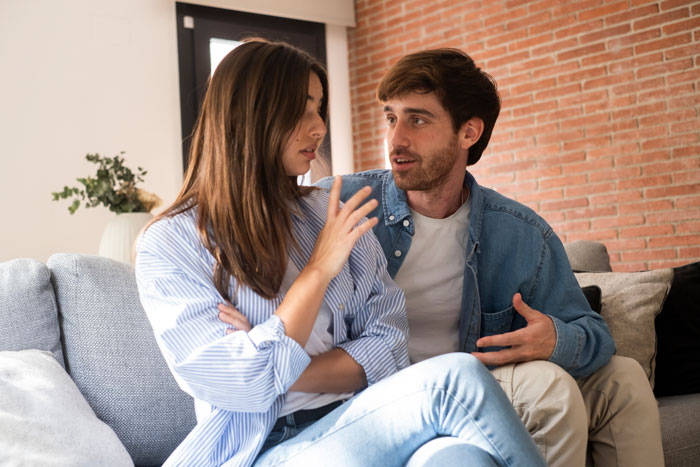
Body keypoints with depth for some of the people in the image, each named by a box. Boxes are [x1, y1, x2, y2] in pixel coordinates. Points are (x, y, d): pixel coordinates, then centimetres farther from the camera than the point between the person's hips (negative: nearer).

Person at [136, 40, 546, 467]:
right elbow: (241, 385, -11)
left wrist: (279, 375, -8)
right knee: (457, 380, -27)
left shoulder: (334, 215, 13)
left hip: (357, 426, 4)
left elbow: (388, 344, 6)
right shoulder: (169, 244, -1)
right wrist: (319, 270, -9)